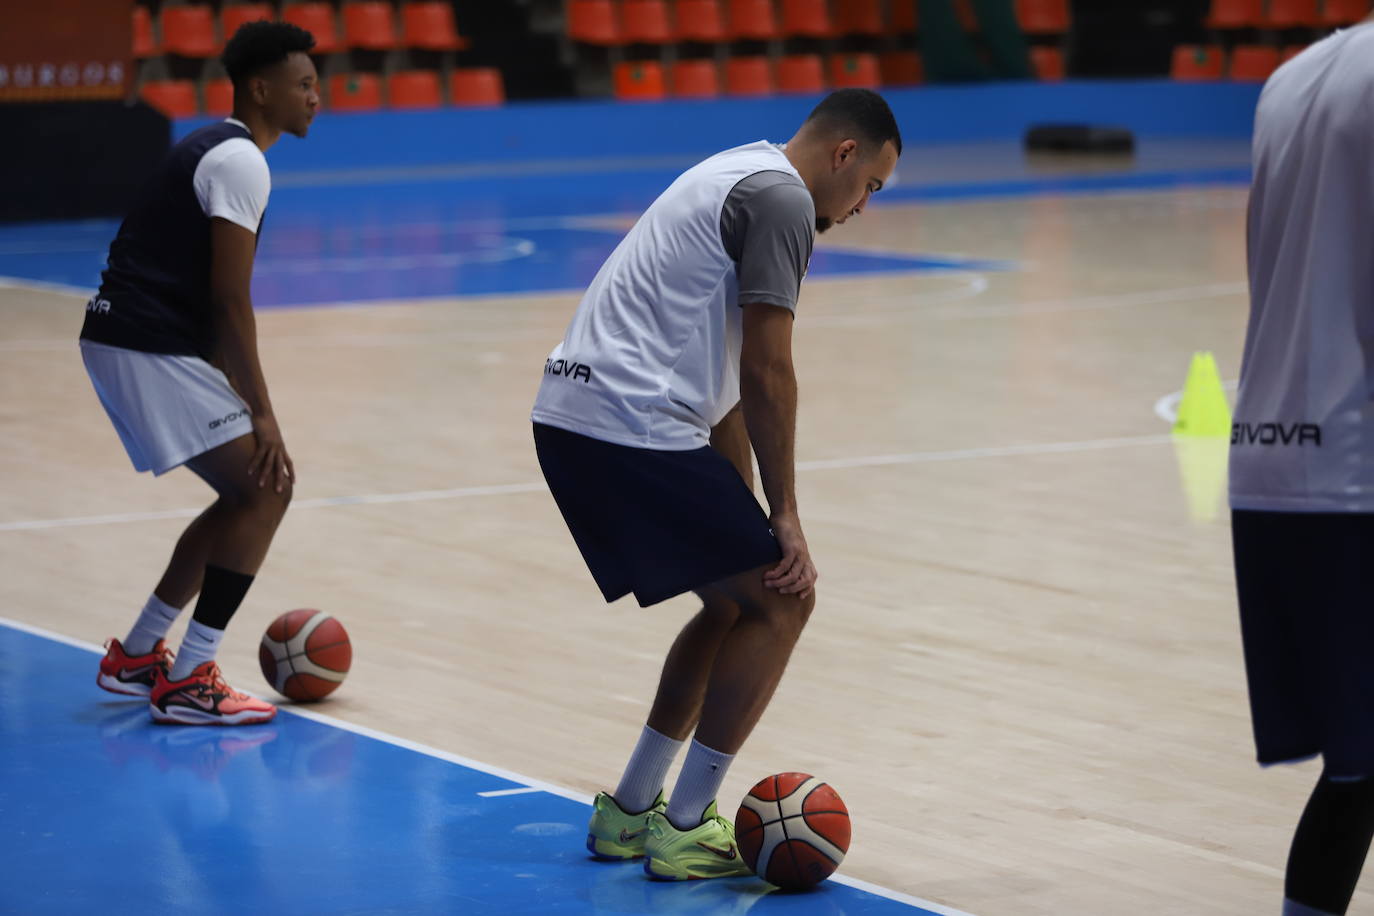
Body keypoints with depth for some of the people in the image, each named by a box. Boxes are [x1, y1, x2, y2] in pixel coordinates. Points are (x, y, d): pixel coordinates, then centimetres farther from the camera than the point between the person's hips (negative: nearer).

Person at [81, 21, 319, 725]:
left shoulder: (212, 149, 19)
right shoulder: (241, 161, -13)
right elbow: (229, 299, -18)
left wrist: (244, 401, 22)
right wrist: (260, 413, -15)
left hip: (125, 341, 10)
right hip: (152, 349, -10)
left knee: (248, 494, 16)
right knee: (264, 489, -8)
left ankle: (136, 656, 22)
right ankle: (188, 683, -9)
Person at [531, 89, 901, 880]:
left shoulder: (738, 178, 24)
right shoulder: (783, 198, -8)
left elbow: (727, 377, 25)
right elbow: (767, 371, -14)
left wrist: (746, 510, 23)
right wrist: (783, 517, -8)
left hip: (569, 416, 10)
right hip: (634, 426, -10)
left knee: (738, 601, 20)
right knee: (779, 601, -2)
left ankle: (629, 813, 23)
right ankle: (683, 830, 1)